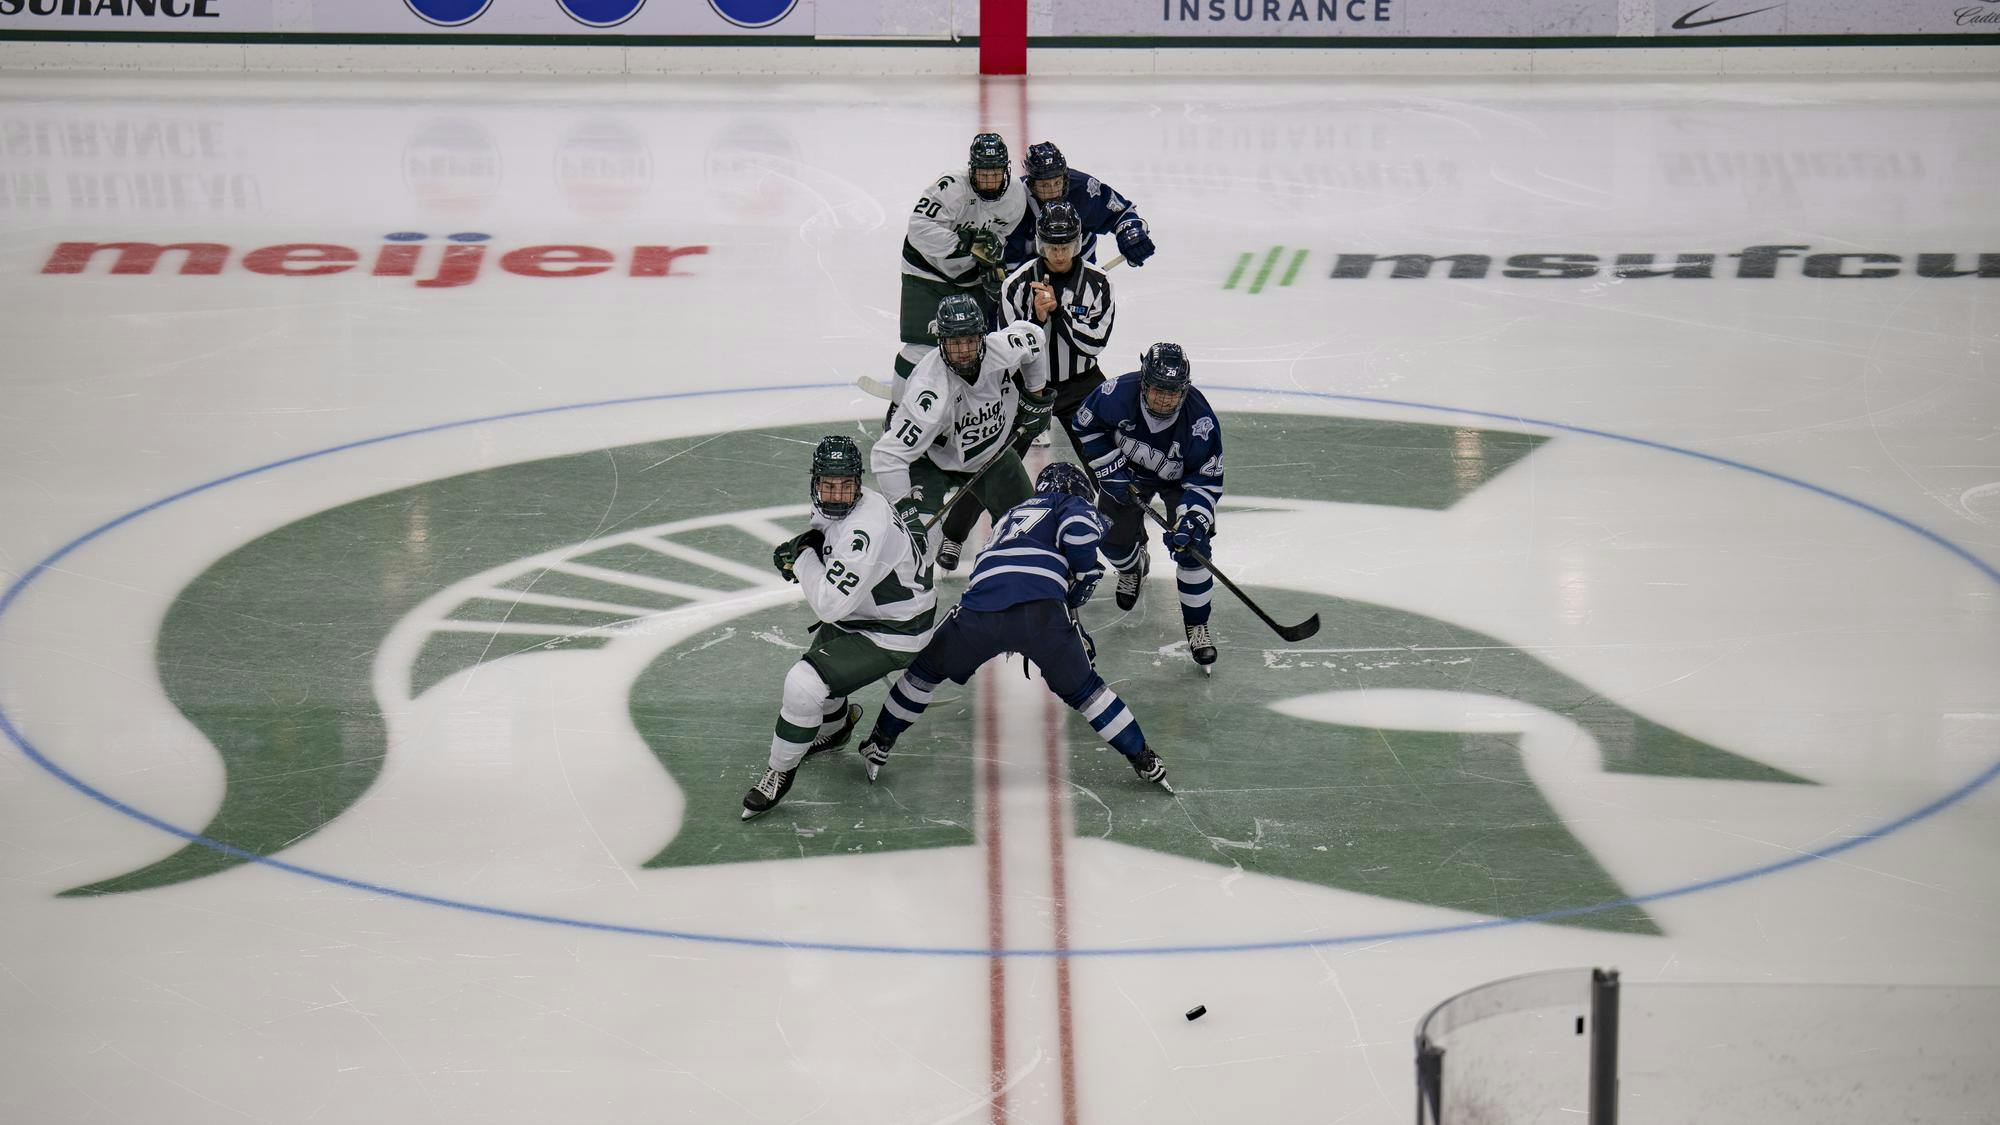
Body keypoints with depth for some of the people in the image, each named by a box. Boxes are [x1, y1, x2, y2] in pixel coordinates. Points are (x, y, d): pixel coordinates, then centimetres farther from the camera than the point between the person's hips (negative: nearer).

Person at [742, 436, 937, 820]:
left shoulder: (866, 529, -34)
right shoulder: (832, 509, -5)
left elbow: (831, 604, -35)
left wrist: (803, 558, -21)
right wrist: (797, 549, -7)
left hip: (891, 634, -10)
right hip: (858, 615, 10)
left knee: (803, 684, -20)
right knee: (817, 659, 30)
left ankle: (780, 773, -1)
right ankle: (834, 728, 61)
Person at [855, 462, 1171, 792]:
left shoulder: (1012, 516, 42)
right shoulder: (1070, 504, 23)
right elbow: (1078, 531, -3)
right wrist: (1083, 582, 15)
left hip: (981, 607, 4)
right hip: (1040, 609, -3)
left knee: (928, 667, 25)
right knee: (1080, 688, 16)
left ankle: (879, 743, 30)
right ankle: (1144, 761, 19)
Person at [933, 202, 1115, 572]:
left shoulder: (1096, 283, -9)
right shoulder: (1019, 284, -12)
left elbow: (1094, 343, -15)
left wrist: (1058, 310, -25)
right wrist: (1038, 315, -29)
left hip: (1081, 384, 1)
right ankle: (953, 535, 15)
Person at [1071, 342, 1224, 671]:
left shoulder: (1201, 421, -35)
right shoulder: (1118, 394, -33)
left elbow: (1207, 481, -25)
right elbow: (1086, 425, -12)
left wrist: (1191, 520, -37)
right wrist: (1110, 470, -17)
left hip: (1179, 480, -2)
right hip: (1127, 472, 2)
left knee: (1193, 548, -16)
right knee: (1114, 538, 5)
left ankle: (1197, 628, 0)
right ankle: (1133, 568, 46)